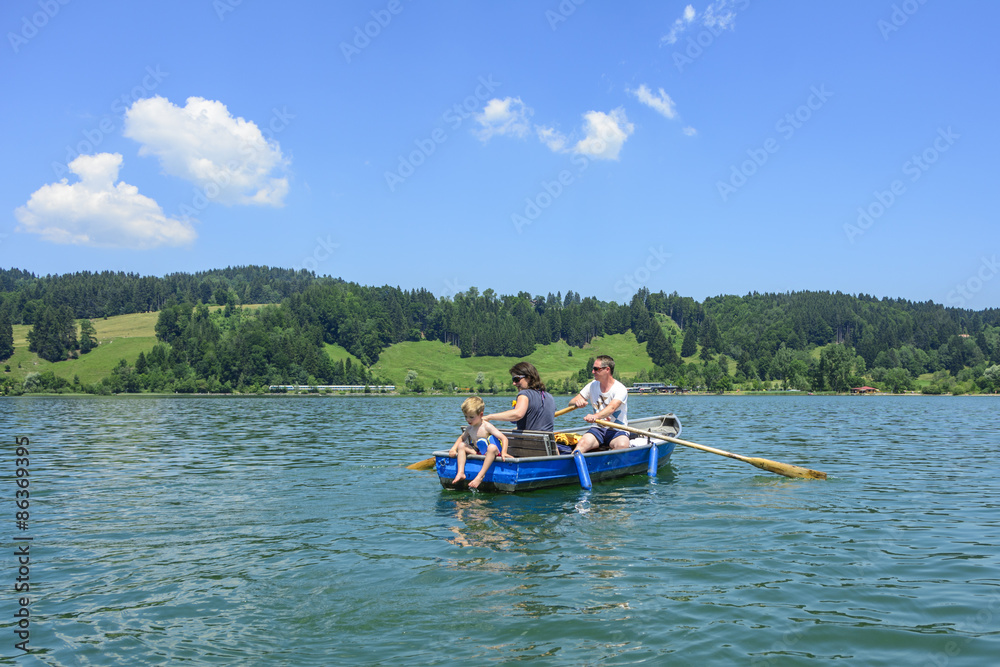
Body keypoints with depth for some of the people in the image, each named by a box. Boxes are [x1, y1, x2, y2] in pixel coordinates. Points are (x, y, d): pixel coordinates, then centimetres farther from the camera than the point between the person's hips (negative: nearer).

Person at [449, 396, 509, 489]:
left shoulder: (486, 426, -14)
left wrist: (503, 452, -33)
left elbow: (504, 438, -19)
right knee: (461, 445, -4)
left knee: (492, 447, -38)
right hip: (476, 452, 7)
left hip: (488, 453, -7)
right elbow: (461, 438, 26)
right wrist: (453, 449, 8)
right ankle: (460, 473, -18)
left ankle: (480, 476, -40)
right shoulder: (470, 428, 8)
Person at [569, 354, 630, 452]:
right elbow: (571, 403, 8)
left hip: (618, 430, -3)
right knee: (583, 443, -30)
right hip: (598, 429, 3)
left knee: (622, 445, -36)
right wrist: (577, 402, -18)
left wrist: (595, 416, -50)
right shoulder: (592, 386, 7)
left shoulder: (620, 389, -10)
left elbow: (611, 408, -29)